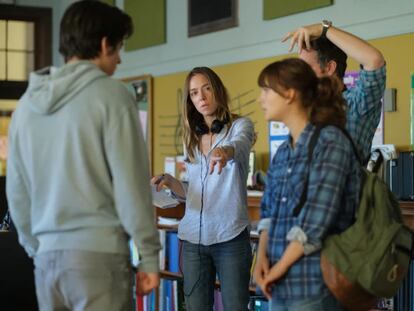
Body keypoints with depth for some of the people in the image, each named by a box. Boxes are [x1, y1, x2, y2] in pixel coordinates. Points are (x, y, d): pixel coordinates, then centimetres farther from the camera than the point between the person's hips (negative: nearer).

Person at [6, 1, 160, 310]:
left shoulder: (27, 104, 11)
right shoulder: (110, 95, -7)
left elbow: (17, 191, 15)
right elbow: (131, 184, -10)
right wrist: (149, 256, -4)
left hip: (47, 258, 6)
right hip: (99, 254, -6)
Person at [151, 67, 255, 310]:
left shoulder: (240, 126, 1)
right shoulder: (192, 139, 15)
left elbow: (240, 144, -24)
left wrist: (225, 151, -47)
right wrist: (170, 182, 0)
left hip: (230, 236, -4)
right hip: (193, 237, 4)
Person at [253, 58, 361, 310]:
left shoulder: (330, 141, -9)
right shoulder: (283, 152, 15)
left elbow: (316, 219, -17)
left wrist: (280, 267, -12)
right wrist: (262, 256, -3)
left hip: (314, 283, -7)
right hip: (280, 284, 7)